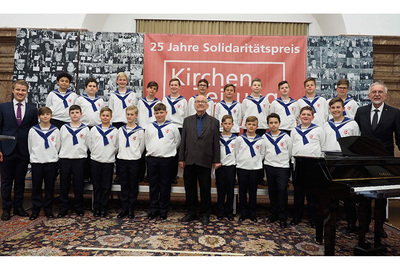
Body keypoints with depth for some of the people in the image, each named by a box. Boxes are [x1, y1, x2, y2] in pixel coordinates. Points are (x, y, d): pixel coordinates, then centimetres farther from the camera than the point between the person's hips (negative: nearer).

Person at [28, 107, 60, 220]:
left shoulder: (55, 130, 2)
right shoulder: (33, 130, 2)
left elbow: (57, 147, 6)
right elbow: (30, 147, 8)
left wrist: (53, 157, 5)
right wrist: (34, 157, 8)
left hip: (51, 162, 0)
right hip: (36, 162, 0)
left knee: (50, 187, 6)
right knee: (36, 186, 5)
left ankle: (48, 209, 17)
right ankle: (35, 209, 18)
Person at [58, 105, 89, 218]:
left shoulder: (85, 129, 5)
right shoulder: (64, 128, 8)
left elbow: (87, 144, 7)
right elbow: (60, 143, 11)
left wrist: (81, 153, 3)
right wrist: (63, 153, 7)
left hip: (80, 158, -1)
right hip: (65, 158, 1)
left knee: (78, 185, 4)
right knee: (64, 184, 6)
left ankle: (78, 208, 17)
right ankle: (63, 208, 17)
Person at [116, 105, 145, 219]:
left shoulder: (140, 131, -2)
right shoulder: (121, 129, 8)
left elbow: (142, 146, 3)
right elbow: (118, 144, 16)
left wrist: (135, 155, 6)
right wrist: (122, 153, 12)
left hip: (134, 160, -3)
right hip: (121, 159, 3)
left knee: (133, 186, 5)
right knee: (124, 185, 9)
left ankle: (131, 209, 15)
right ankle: (124, 208, 19)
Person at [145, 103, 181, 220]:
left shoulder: (172, 126, 1)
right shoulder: (149, 127, 9)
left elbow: (177, 141, 8)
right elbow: (146, 142, 17)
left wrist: (170, 151, 7)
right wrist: (151, 152, 10)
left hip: (167, 159, -2)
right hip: (152, 159, 2)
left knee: (165, 186, 5)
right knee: (153, 185, 8)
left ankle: (163, 210, 17)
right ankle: (153, 209, 20)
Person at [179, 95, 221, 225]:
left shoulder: (214, 121, 4)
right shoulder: (187, 120, 10)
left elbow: (216, 142, 2)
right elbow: (183, 140, 8)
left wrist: (216, 160, -2)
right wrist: (181, 158, 4)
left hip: (205, 160, -2)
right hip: (189, 160, 2)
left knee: (205, 189, 7)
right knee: (190, 188, 10)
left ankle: (205, 214, 22)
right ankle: (191, 212, 25)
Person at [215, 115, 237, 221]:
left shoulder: (235, 138, 4)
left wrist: (237, 168, 3)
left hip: (231, 166, 1)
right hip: (220, 166, 0)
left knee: (230, 190, 6)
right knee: (220, 190, 5)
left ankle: (229, 212, 18)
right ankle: (221, 211, 17)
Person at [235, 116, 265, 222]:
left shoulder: (260, 140, 1)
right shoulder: (240, 139, 0)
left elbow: (262, 154, 10)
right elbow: (236, 153, 7)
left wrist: (256, 161, 2)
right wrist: (241, 161, 3)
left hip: (255, 169, 0)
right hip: (242, 168, 0)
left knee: (253, 192, 8)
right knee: (242, 191, 6)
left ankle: (252, 213, 21)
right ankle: (243, 213, 19)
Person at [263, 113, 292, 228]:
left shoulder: (286, 137, 0)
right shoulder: (264, 137, 5)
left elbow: (290, 153, 8)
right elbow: (262, 153, 13)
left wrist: (283, 161, 11)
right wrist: (268, 160, 10)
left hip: (283, 167, -2)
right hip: (269, 167, 3)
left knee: (282, 190, -7)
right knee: (272, 191, 10)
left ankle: (283, 217, 3)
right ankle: (274, 214, 23)